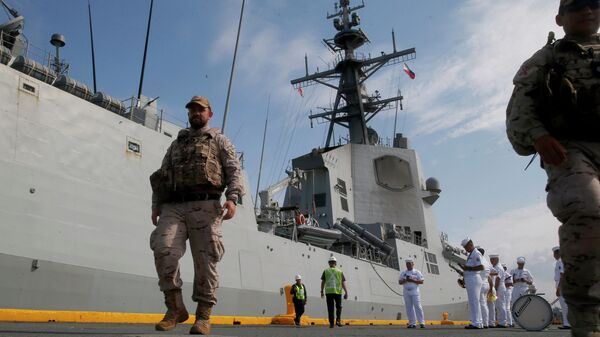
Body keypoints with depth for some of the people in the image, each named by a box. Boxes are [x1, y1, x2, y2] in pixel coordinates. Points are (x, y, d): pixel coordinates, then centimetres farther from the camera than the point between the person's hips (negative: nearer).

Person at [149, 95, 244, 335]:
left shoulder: (219, 140, 18)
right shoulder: (176, 143, 30)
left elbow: (234, 171, 4)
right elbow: (161, 175, 25)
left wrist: (232, 198, -13)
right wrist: (156, 204, 10)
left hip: (204, 205, -3)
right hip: (173, 206, 3)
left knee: (205, 259, -7)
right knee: (164, 249, -18)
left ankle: (203, 315, 2)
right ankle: (175, 307, -6)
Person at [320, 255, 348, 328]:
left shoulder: (326, 271, 6)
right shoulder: (340, 271, 6)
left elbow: (323, 282, 6)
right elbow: (343, 283, 2)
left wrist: (322, 291, 14)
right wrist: (346, 292, 4)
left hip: (328, 292, 0)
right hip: (338, 292, 0)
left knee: (330, 308, 6)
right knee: (338, 307, 16)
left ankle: (331, 323, 5)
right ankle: (338, 320, 0)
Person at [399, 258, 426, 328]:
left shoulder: (417, 272, 4)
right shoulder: (403, 273, 13)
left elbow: (421, 281, -3)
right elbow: (400, 282, 9)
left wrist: (412, 280, -15)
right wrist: (405, 280, -11)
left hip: (415, 292, -3)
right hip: (406, 292, 4)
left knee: (417, 306, -9)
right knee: (409, 308, 3)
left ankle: (422, 322, -6)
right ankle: (412, 323, 7)